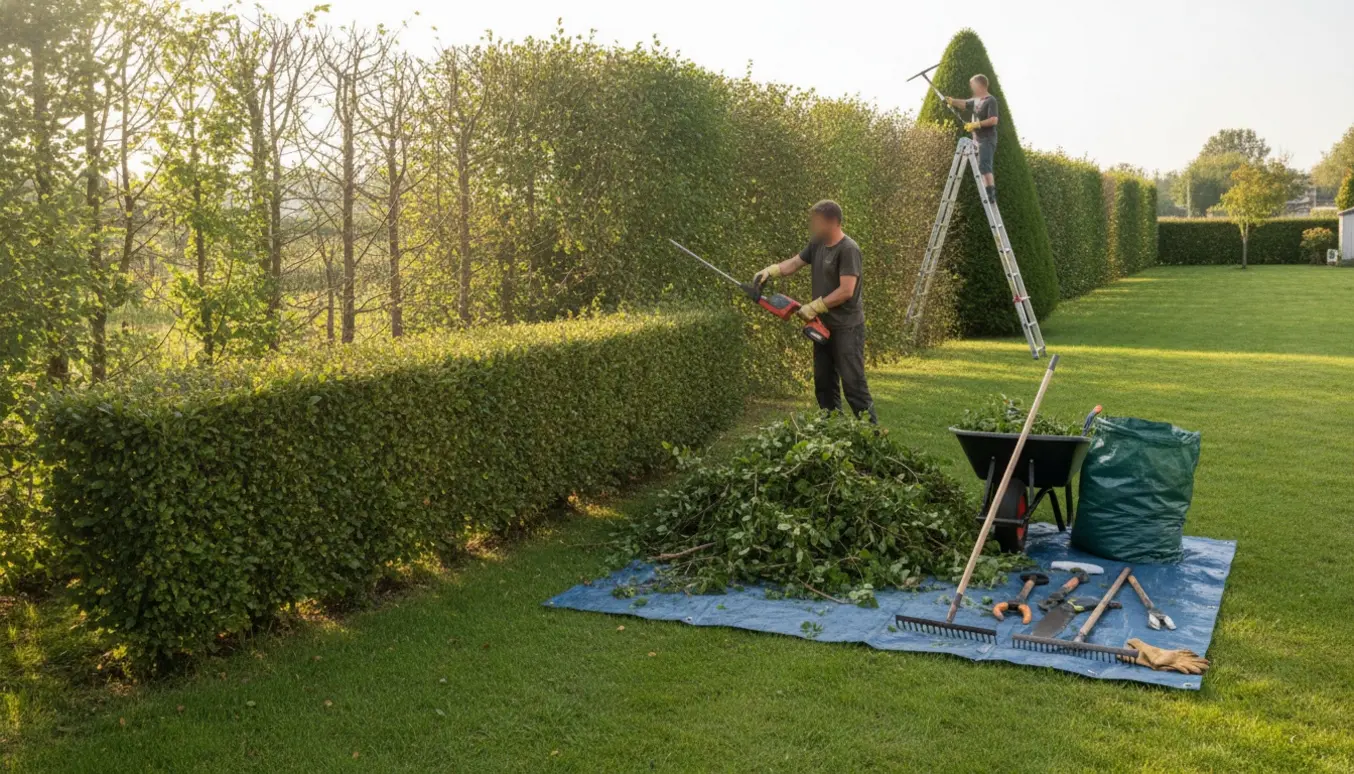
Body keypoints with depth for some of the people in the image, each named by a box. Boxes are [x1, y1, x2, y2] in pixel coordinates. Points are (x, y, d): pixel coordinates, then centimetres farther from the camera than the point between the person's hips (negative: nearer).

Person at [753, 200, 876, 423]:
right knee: (823, 382, 13)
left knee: (853, 383, -9)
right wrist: (770, 270, -6)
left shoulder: (848, 249, -19)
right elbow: (794, 263, 12)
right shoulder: (816, 245, 5)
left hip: (846, 328, -9)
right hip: (824, 326, 9)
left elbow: (846, 291, -24)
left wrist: (814, 307, -20)